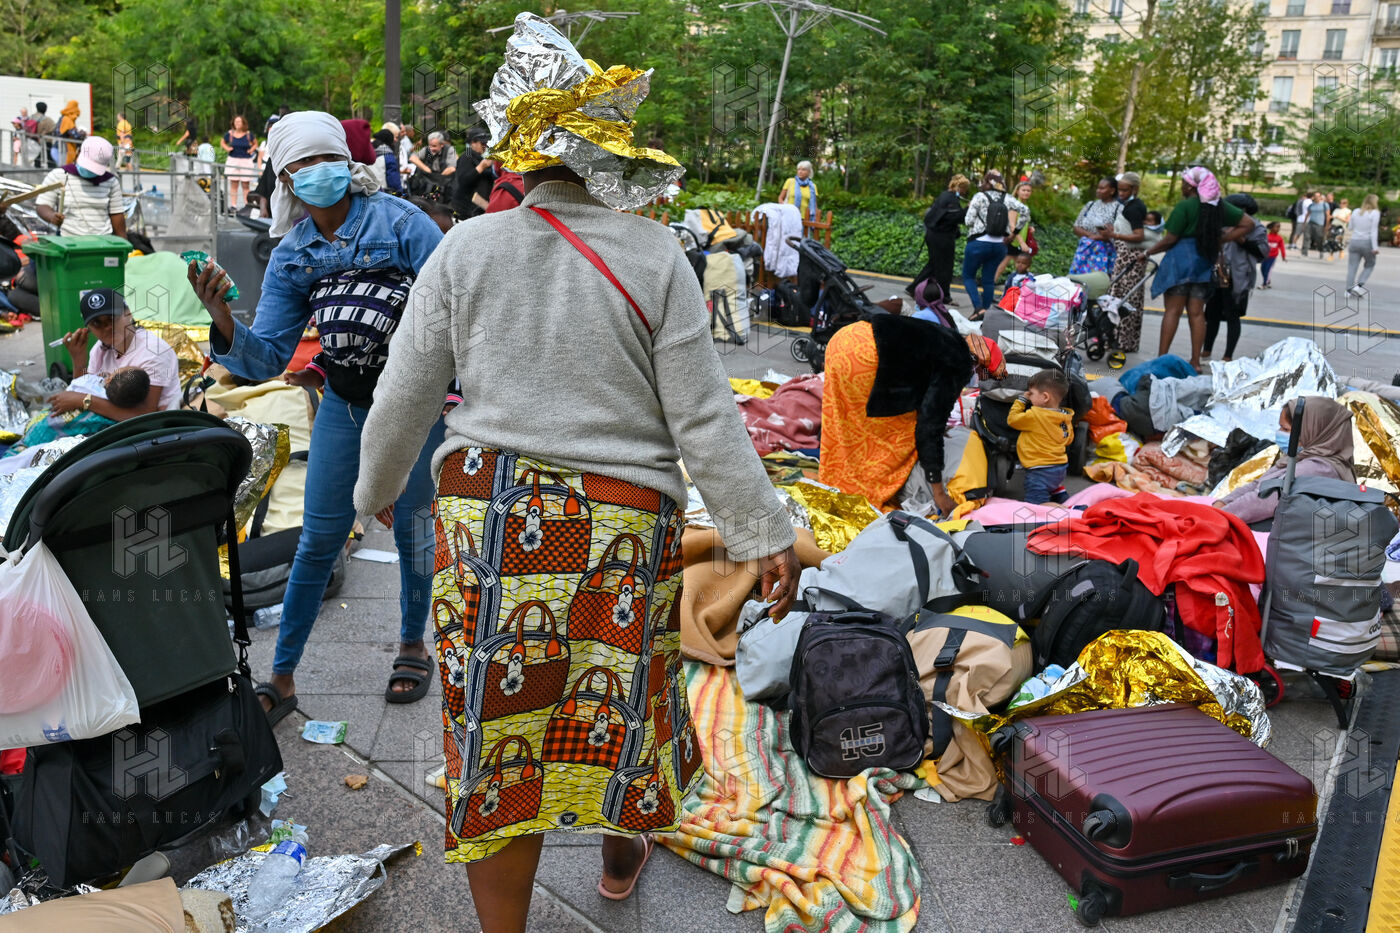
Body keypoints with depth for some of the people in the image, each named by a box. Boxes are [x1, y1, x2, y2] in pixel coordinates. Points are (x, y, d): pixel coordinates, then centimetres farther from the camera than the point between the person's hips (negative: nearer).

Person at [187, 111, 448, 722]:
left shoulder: (398, 220, -10)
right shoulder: (291, 256, 3)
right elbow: (268, 357, -2)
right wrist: (224, 322, -22)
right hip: (343, 405, 3)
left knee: (411, 527, 11)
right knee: (319, 539, 6)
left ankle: (412, 645, 34)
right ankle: (282, 678, 17)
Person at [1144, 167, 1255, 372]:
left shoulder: (1184, 206, -10)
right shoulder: (1219, 206, 9)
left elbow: (1170, 239, -11)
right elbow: (1248, 224, 12)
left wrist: (1148, 252, 3)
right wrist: (1219, 241, 8)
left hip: (1181, 259, -6)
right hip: (1205, 262, 6)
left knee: (1172, 310, -3)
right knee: (1196, 312, 8)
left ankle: (1162, 357, -4)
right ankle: (1195, 361, 8)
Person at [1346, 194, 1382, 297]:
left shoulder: (1356, 211, 7)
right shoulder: (1375, 213, -7)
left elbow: (1350, 226, 15)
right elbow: (1374, 230, -13)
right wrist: (1375, 247, -14)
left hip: (1354, 241, 4)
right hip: (1367, 242, -4)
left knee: (1352, 267, 5)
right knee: (1370, 265, 15)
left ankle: (1349, 290, 2)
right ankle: (1360, 284, -1)